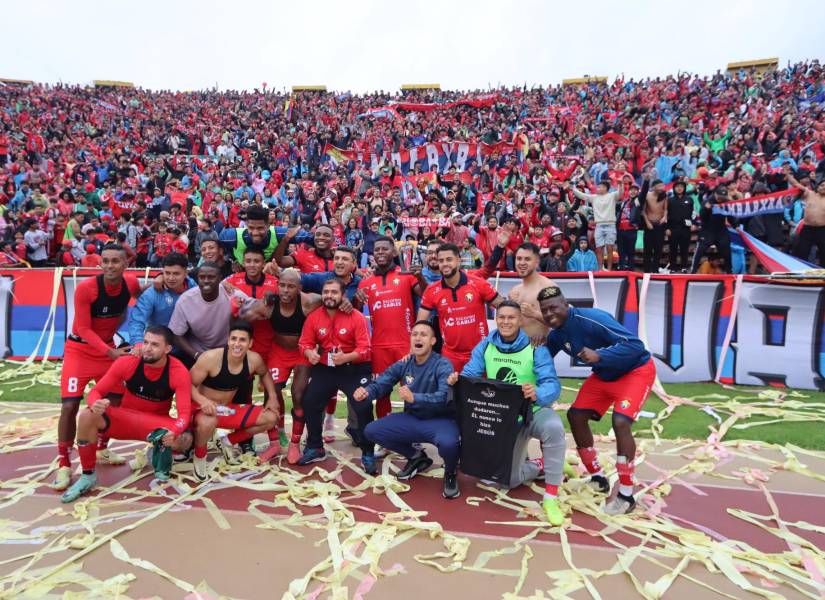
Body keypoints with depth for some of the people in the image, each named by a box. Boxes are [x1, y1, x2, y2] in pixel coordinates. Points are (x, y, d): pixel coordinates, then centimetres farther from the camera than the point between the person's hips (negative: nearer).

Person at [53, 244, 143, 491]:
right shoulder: (85, 288, -25)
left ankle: (102, 448, 31)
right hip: (79, 349, -5)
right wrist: (111, 352, -30)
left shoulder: (131, 283, -11)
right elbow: (83, 329, -21)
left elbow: (139, 296, 16)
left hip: (108, 348, 5)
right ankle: (64, 464, 3)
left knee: (116, 400, 8)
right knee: (70, 405, -12)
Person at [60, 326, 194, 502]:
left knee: (185, 440, -33)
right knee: (87, 416, -27)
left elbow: (184, 413, -27)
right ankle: (88, 476, -7)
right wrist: (95, 404, -38)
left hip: (157, 422, -2)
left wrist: (173, 432, -48)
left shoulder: (179, 372, -23)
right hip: (125, 418, 2)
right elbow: (96, 391, -13)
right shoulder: (126, 362, -19)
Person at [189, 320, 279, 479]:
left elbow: (264, 374, 13)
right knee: (207, 423, -41)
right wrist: (202, 400, -39)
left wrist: (272, 396, 1)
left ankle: (227, 442, 15)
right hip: (204, 408, -5)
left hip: (229, 409, 5)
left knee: (270, 418, -3)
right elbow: (189, 384, -20)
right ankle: (199, 456, -5)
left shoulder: (254, 359, -11)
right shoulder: (211, 357, -25)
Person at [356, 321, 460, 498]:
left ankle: (451, 473, 2)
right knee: (371, 431, -4)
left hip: (440, 421, -6)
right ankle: (416, 457, 17)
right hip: (412, 419, 6)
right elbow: (380, 384, -2)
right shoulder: (403, 364, 0)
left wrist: (414, 398, -44)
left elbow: (444, 397, -30)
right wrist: (366, 392, -25)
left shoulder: (442, 365, -16)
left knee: (448, 443, -38)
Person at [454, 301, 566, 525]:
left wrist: (537, 394, -49)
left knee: (554, 428, -39)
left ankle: (551, 497, -24)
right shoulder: (485, 346, -5)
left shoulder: (536, 348, -16)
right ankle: (540, 465, 37)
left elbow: (552, 385, -26)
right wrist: (457, 380, -32)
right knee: (509, 480, 4)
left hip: (535, 412, -3)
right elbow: (469, 376, -8)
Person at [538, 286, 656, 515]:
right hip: (604, 374, 8)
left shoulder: (591, 319, -32)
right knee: (575, 416, 2)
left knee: (620, 422, -24)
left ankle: (626, 495, -8)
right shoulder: (556, 334, -8)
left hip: (636, 370, -8)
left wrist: (598, 355, -45)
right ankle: (598, 478, 19)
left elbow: (635, 345, -35)